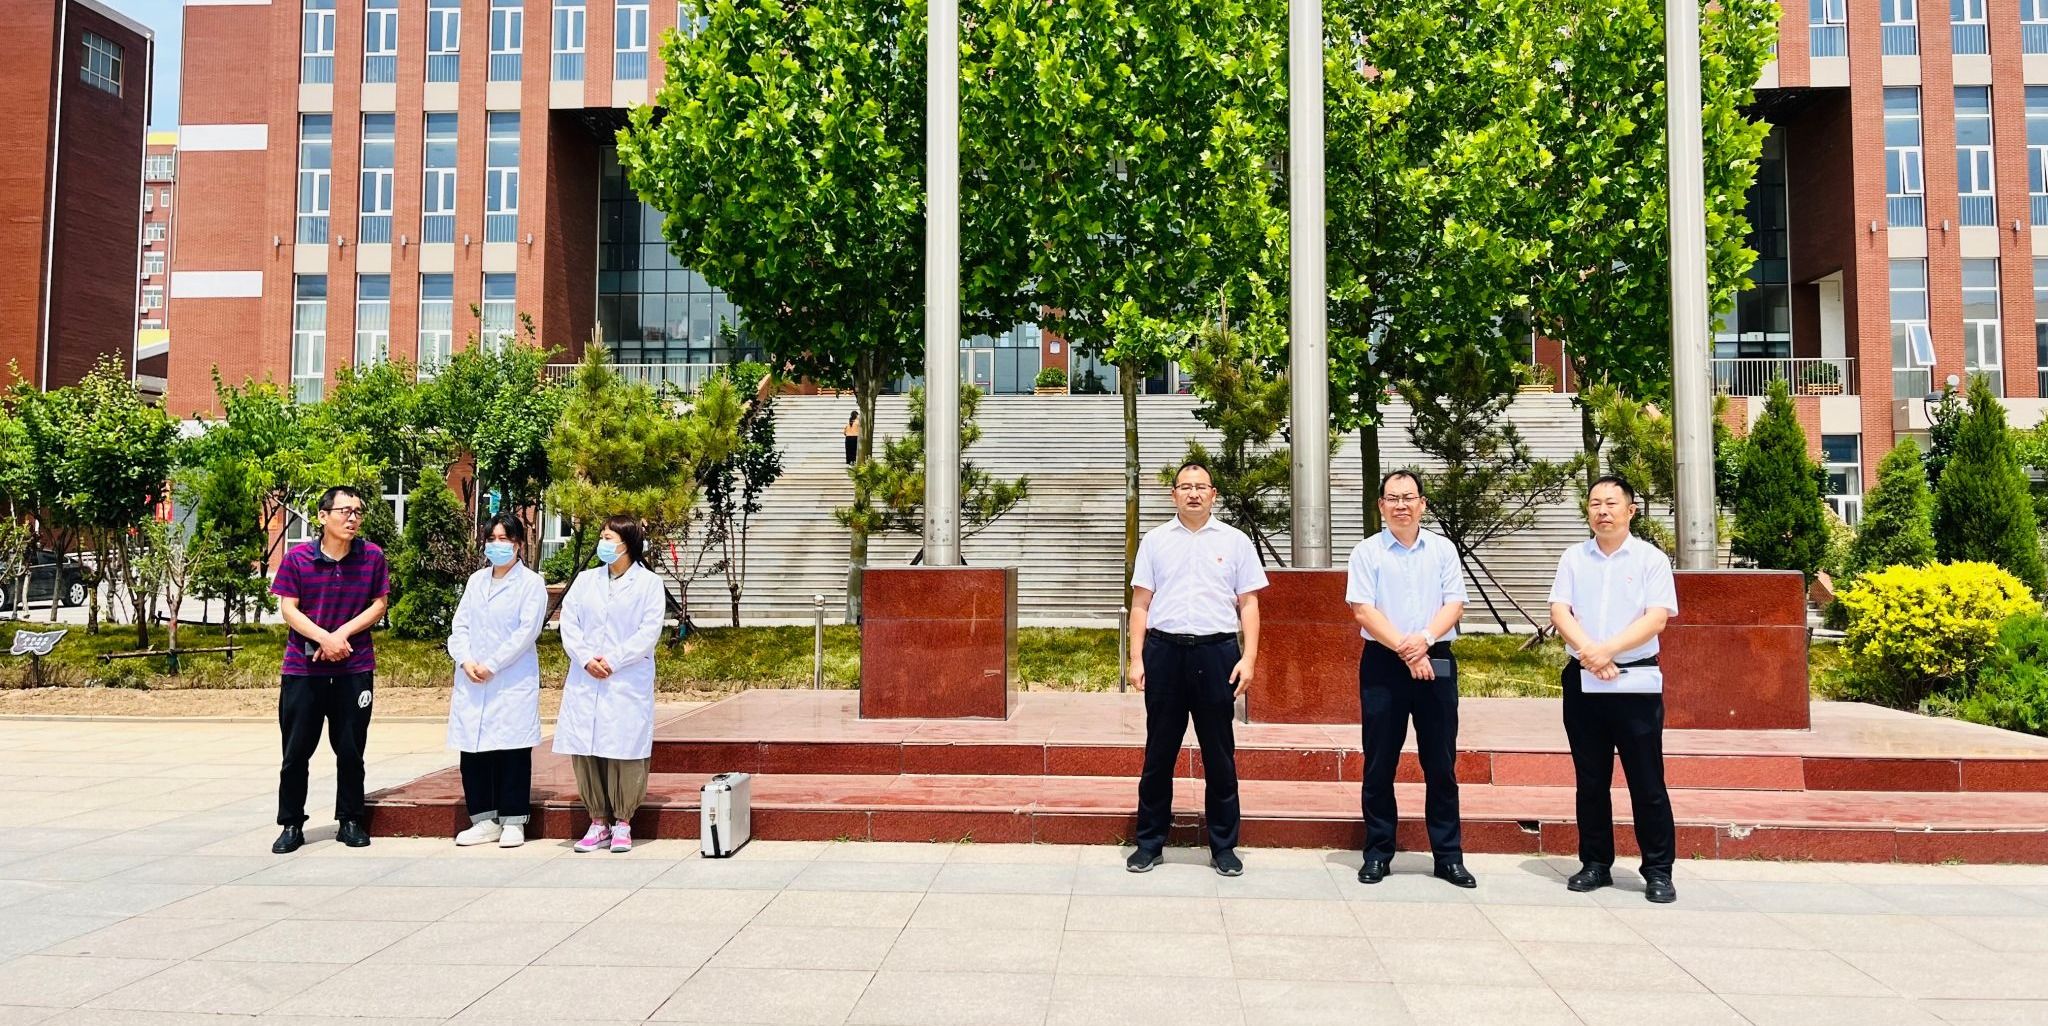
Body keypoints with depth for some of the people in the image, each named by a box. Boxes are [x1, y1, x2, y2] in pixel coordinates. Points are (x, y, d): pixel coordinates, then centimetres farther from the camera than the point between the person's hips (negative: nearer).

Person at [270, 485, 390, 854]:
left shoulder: (373, 557, -2)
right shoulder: (297, 557, -5)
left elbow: (378, 605, 1)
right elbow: (288, 609, -4)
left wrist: (343, 633, -12)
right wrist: (324, 638, -17)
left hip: (355, 670, 1)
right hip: (302, 668, -1)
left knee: (351, 750, 8)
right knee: (296, 751, 5)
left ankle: (350, 821, 19)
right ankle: (291, 825, 16)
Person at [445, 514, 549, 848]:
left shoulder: (531, 583, -1)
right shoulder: (475, 581, 16)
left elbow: (526, 632, -9)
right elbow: (460, 625, 11)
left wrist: (491, 665, -13)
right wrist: (465, 660, -7)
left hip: (513, 682, -5)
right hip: (471, 683, 5)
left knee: (511, 751, -2)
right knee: (474, 751, 5)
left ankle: (513, 822, 6)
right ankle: (484, 820, 15)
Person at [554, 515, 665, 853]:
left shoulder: (649, 583, 2)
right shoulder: (585, 580, 14)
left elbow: (649, 631, -6)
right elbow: (568, 621, 6)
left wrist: (613, 661, -13)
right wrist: (586, 658, -10)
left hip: (628, 682, -4)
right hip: (584, 682, 4)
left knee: (624, 752, -3)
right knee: (585, 751, 4)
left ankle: (622, 824, 10)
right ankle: (598, 822, 15)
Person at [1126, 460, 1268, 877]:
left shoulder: (1234, 541, 7)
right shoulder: (1155, 541, 8)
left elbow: (1248, 603, 5)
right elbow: (1140, 603, 7)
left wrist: (1248, 658, -5)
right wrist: (1136, 659, 0)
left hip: (1216, 653, 0)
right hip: (1164, 651, 1)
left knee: (1219, 755, 7)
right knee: (1159, 753, 7)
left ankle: (1224, 846, 18)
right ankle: (1149, 842, 17)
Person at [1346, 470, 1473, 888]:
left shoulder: (1442, 549, 8)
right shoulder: (1367, 552, 1)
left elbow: (1454, 604, 1)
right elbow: (1363, 610, -6)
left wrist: (1425, 638, -16)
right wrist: (1404, 649, -15)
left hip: (1436, 663, 2)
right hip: (1383, 664, -1)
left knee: (1441, 764, 5)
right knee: (1379, 764, 4)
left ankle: (1449, 855, 14)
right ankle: (1377, 853, 13)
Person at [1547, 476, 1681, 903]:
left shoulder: (1651, 559, 1)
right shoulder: (1574, 558, 9)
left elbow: (1656, 618, -10)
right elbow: (1559, 612, 0)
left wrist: (1606, 650, -19)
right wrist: (1588, 651, -16)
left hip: (1636, 681, -3)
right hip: (1582, 682, 3)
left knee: (1647, 783, 0)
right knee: (1591, 781, 10)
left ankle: (1658, 871, 9)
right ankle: (1595, 864, 19)